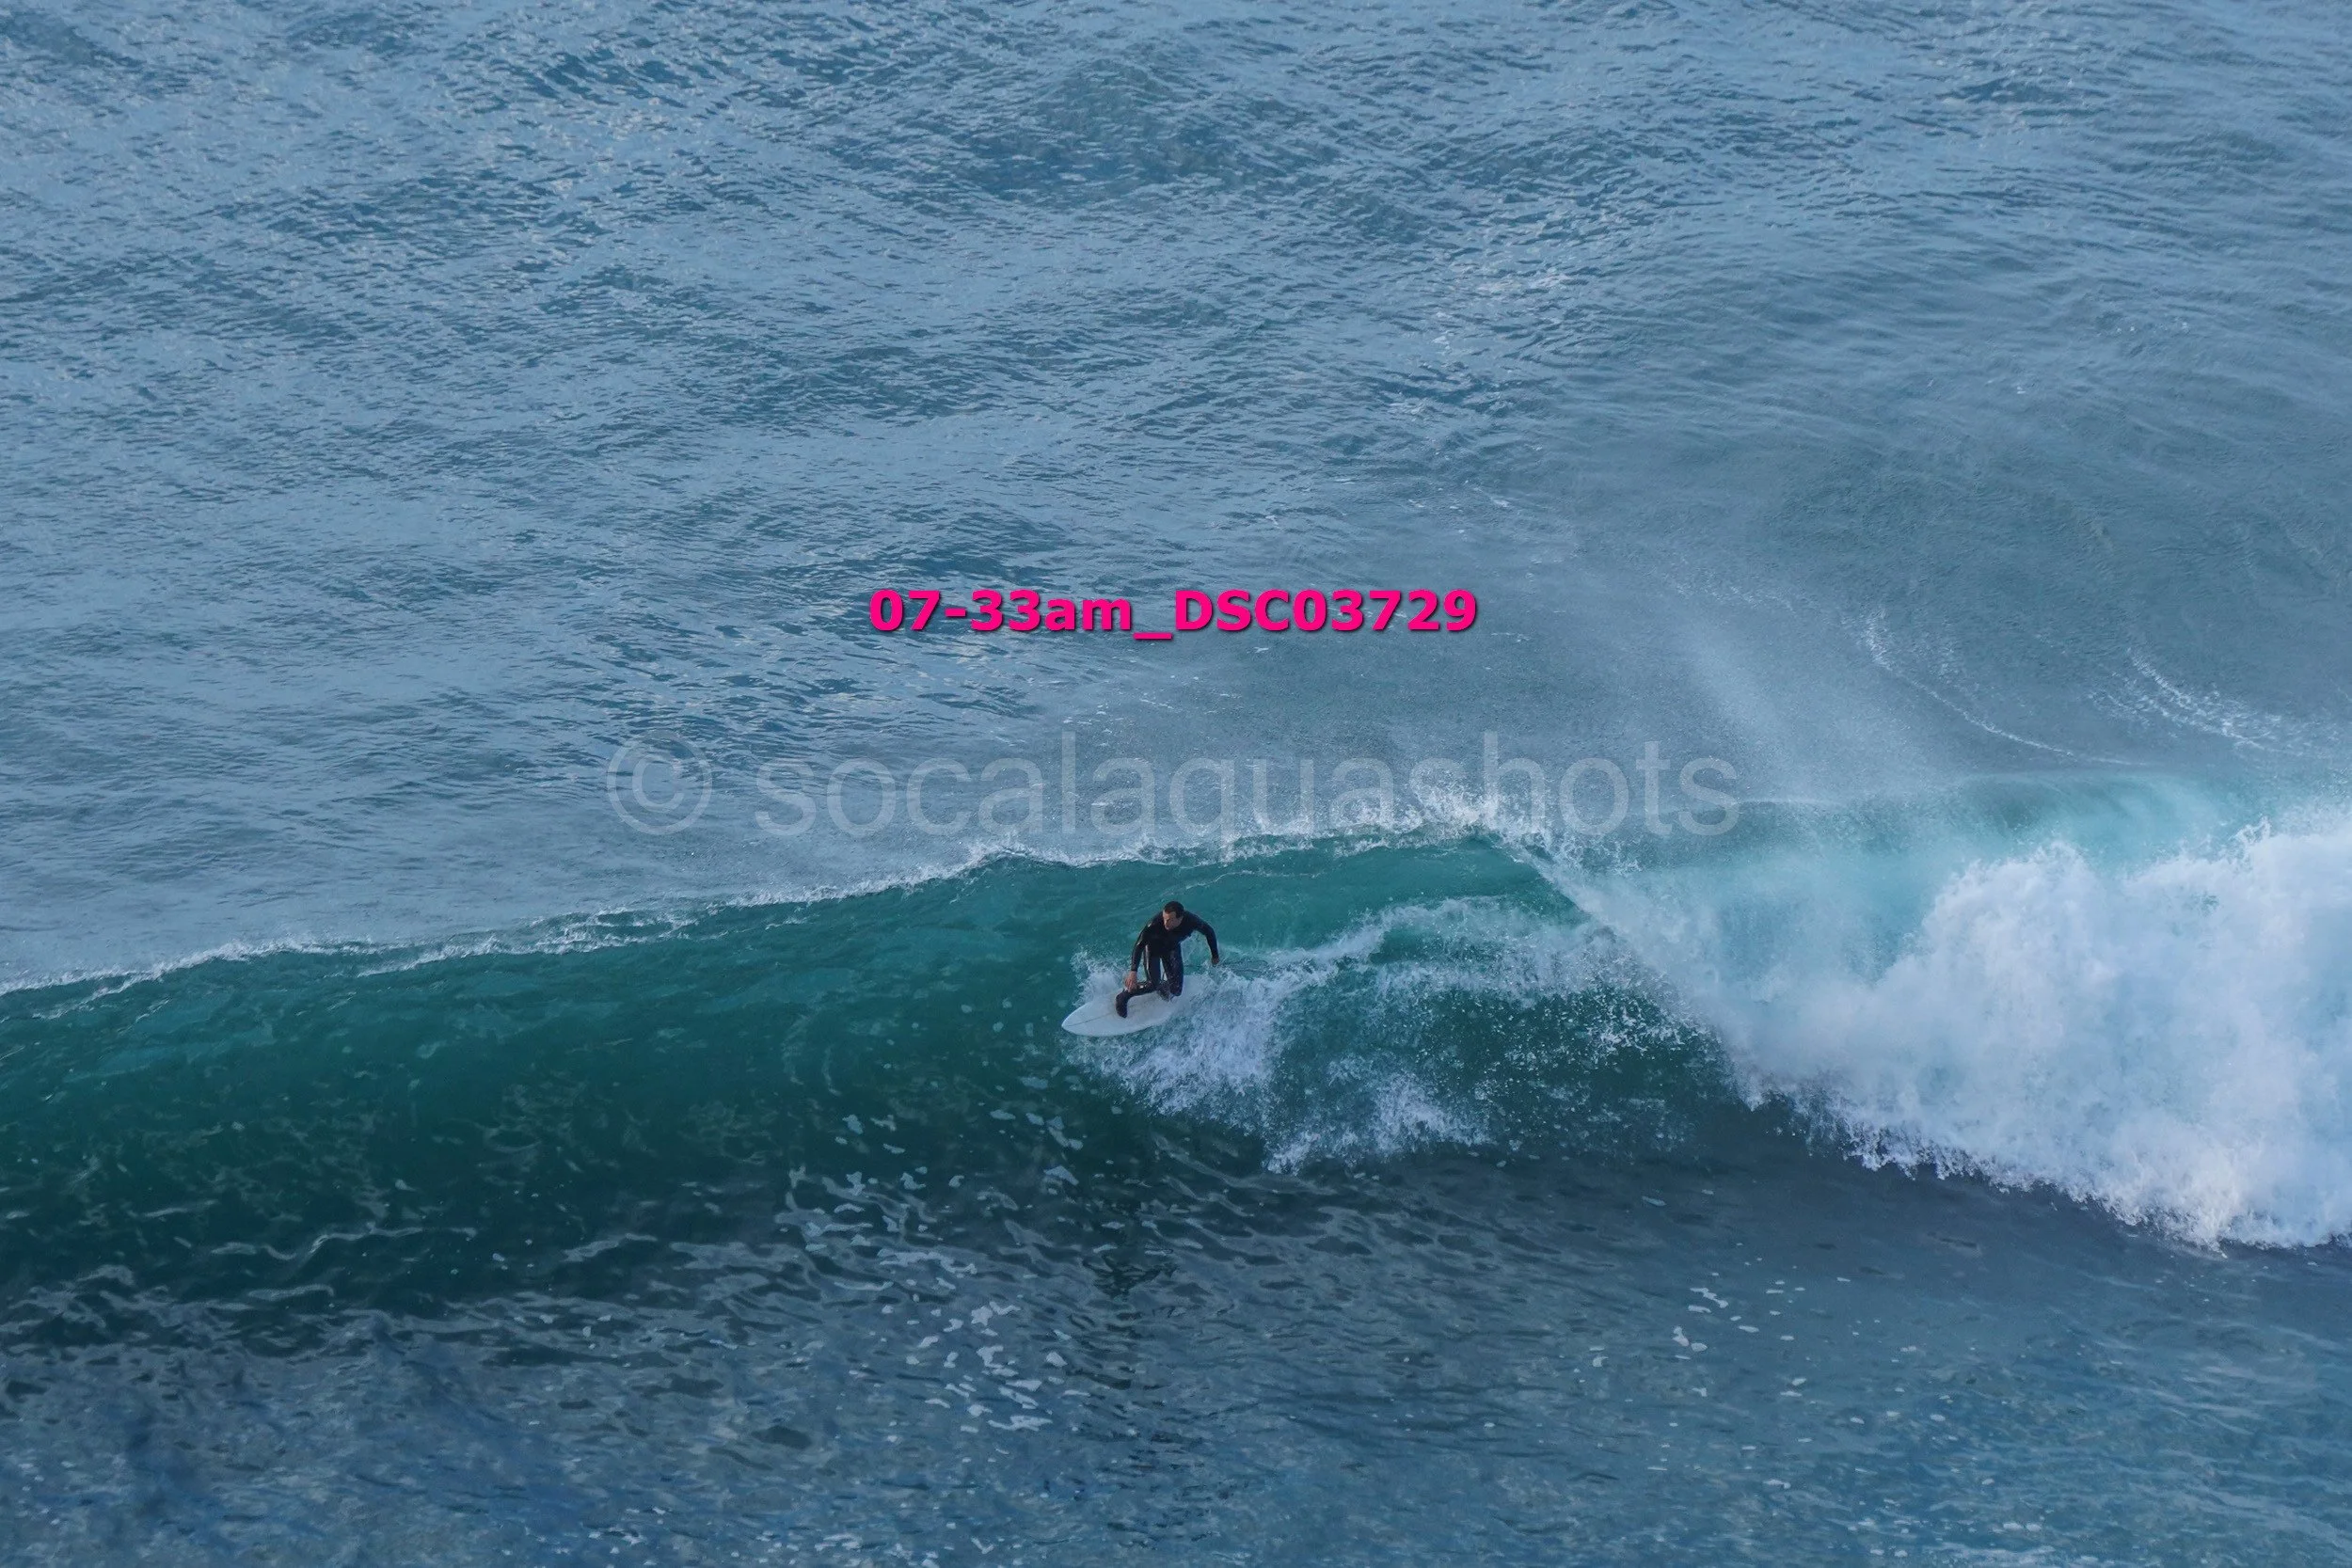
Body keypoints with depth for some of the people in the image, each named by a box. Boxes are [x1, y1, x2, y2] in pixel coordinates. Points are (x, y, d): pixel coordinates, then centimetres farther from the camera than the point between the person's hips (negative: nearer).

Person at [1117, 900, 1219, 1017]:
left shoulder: (1192, 921, -33)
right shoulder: (1154, 924, -40)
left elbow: (1209, 933, -12)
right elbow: (1139, 945, -34)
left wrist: (1215, 957, 0)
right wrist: (1133, 971, -44)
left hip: (1173, 947, 3)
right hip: (1153, 946, -3)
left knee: (1176, 990, -4)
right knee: (1152, 984, -17)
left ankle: (1162, 986, 30)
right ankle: (1123, 997, 6)